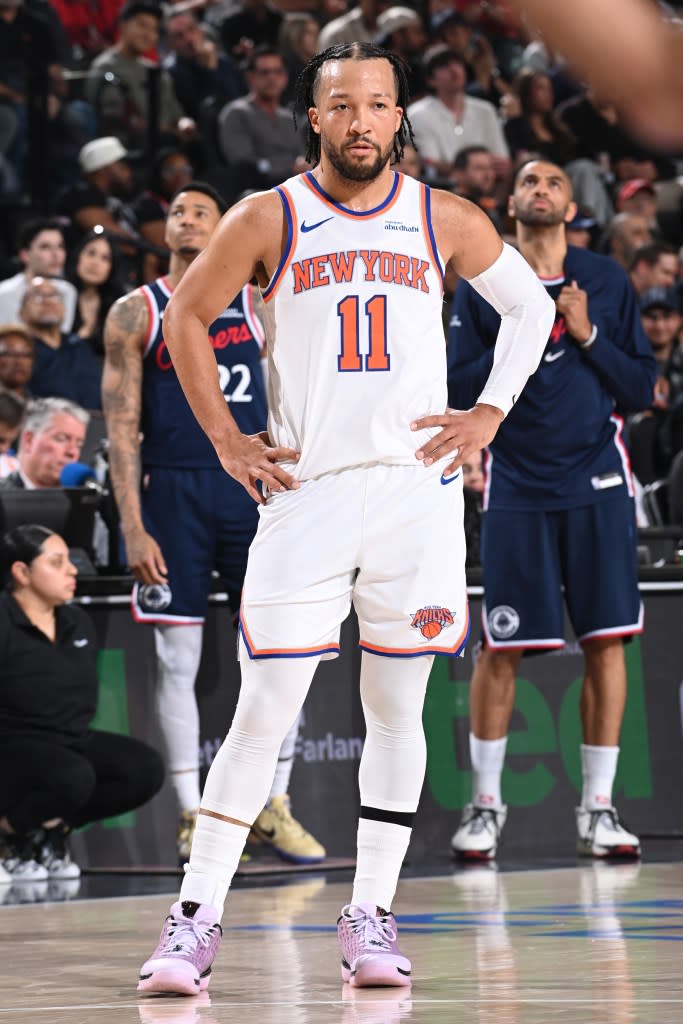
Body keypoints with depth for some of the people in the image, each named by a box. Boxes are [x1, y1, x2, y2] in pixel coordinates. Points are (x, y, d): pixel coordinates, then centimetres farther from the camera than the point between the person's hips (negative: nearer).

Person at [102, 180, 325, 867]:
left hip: (253, 489, 2)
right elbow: (121, 427, -1)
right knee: (177, 659, 0)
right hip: (173, 493, -2)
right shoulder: (136, 313, 3)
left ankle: (272, 806, 8)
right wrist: (133, 529, -9)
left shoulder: (258, 308, 10)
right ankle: (192, 817, 6)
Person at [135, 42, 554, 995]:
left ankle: (372, 917, 10)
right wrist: (224, 437, 4)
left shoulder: (445, 220, 6)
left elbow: (529, 305, 19)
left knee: (397, 709, 3)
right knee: (263, 713, -5)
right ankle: (196, 917, 1)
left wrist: (490, 412, 8)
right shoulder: (269, 219, 1)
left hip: (417, 487, 2)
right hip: (304, 490, -2)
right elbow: (185, 317, 10)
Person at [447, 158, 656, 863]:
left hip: (596, 485, 1)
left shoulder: (606, 282, 7)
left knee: (606, 642, -1)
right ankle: (485, 804, 13)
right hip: (518, 487, -1)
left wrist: (587, 335, -8)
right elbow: (457, 391, -1)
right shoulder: (481, 286, 4)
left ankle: (598, 809, 7)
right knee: (500, 649, 0)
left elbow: (641, 389, 5)